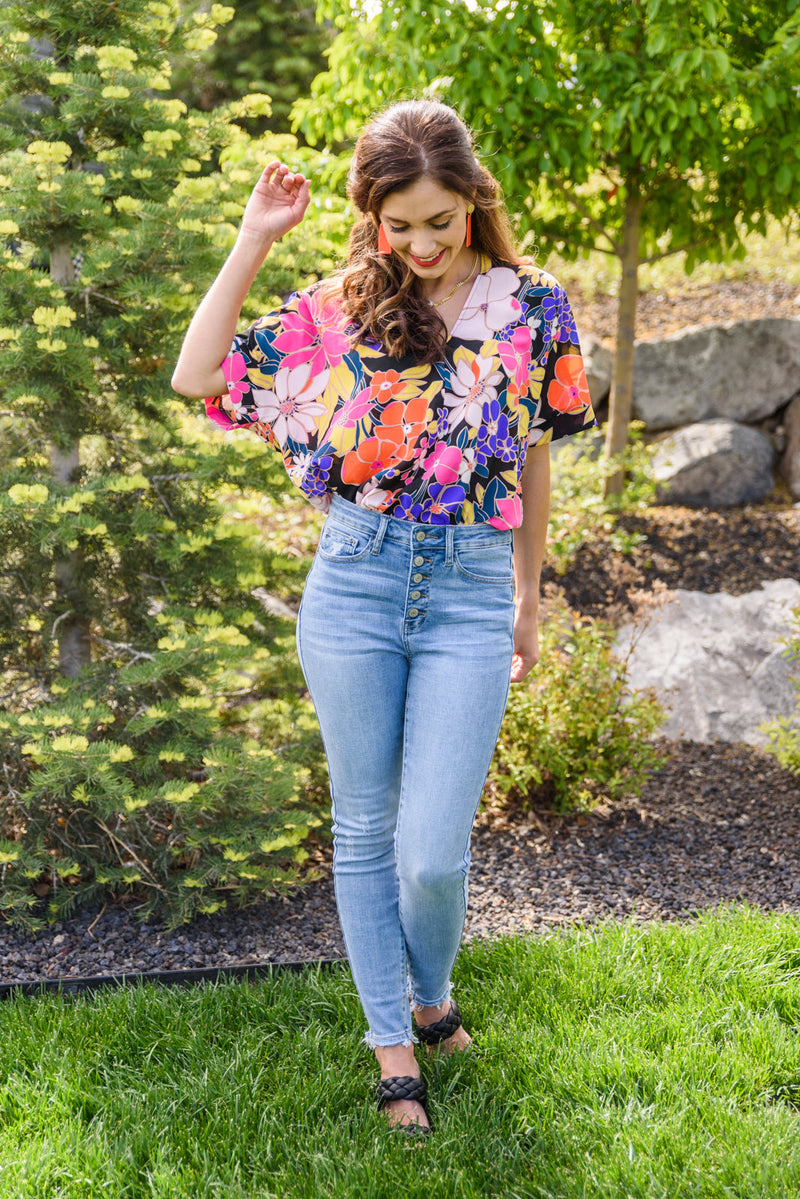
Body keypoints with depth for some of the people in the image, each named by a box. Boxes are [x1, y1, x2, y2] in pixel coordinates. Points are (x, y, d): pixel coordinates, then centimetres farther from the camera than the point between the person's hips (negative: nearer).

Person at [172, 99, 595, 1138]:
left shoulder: (532, 308, 3)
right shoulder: (337, 310, 1)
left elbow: (532, 465, 11)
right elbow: (196, 378, -4)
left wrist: (528, 606, 16)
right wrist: (254, 241, -6)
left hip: (470, 593, -1)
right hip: (355, 583, 1)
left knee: (433, 850, -3)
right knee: (366, 829, 10)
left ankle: (433, 994, 30)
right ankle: (393, 1040, 28)